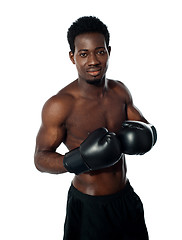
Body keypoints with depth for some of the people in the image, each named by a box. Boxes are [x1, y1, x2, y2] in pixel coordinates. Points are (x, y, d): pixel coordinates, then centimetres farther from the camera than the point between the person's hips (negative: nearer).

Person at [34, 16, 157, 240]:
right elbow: (40, 158, -15)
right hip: (88, 206, -6)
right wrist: (75, 161, -33)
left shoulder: (120, 91, -3)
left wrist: (144, 135, -13)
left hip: (126, 197, 6)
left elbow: (146, 125, 11)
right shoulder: (59, 105, -20)